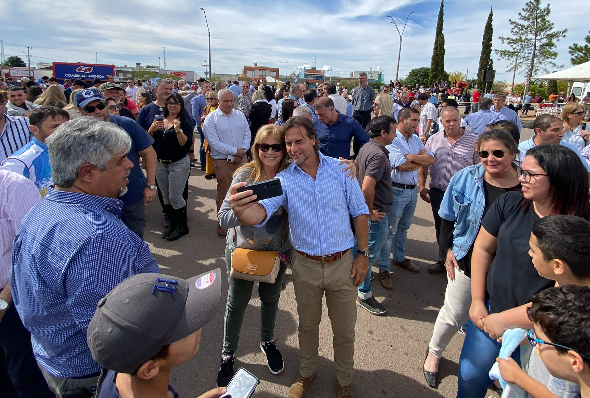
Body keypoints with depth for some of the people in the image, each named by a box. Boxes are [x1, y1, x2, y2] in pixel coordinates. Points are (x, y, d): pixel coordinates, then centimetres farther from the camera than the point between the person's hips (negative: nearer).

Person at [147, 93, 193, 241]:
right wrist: (152, 129, -12)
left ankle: (182, 226, 11)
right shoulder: (159, 121, 9)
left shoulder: (185, 123, -6)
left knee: (175, 197, -5)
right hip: (160, 164, 6)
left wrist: (178, 130, -29)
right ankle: (172, 223, 28)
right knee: (166, 197, 13)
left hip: (179, 164, -6)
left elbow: (186, 144, -17)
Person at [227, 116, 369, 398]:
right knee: (307, 325, 22)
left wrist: (363, 255, -2)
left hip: (342, 263, 0)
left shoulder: (340, 169, -6)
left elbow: (359, 212, 1)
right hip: (306, 266, 1)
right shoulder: (284, 180, -8)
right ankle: (306, 373, 48)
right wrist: (240, 209, -48)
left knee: (344, 330, 16)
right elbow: (261, 212, -25)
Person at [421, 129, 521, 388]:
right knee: (454, 314, 13)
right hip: (466, 262, 0)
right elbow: (447, 219, 1)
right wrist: (446, 250, -5)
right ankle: (434, 353, 42)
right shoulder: (465, 179, -8)